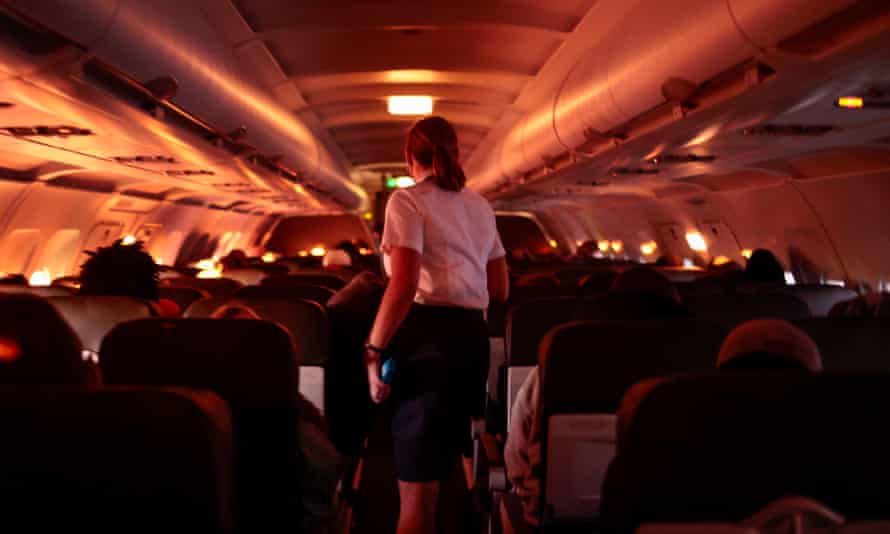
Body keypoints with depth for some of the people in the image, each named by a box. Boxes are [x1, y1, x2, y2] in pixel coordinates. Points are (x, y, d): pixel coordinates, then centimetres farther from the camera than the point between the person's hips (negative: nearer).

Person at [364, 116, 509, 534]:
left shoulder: (407, 201, -5)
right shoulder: (480, 206, 18)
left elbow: (404, 285, -18)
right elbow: (500, 289, 20)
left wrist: (374, 350, -14)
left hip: (426, 336, -7)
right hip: (473, 336, 7)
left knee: (417, 482, -5)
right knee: (447, 465, 20)